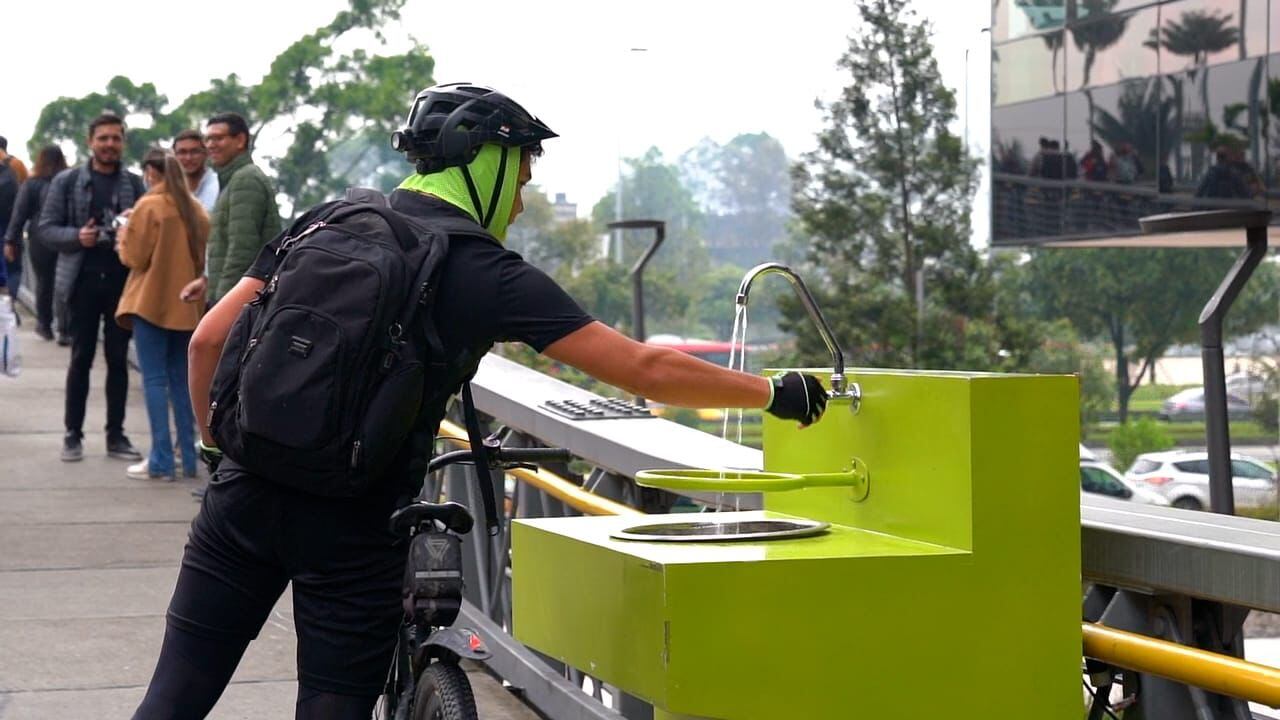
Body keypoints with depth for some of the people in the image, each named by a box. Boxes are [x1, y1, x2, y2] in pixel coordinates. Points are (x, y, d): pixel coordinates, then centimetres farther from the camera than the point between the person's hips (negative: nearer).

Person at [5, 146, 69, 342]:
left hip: (40, 239, 0)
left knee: (44, 282, 14)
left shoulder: (32, 184, -3)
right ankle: (64, 331, -3)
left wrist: (11, 241, 3)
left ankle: (44, 325, 26)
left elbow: (20, 214, -2)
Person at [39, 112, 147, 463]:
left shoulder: (135, 184, 5)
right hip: (83, 280, -1)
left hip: (123, 281, 1)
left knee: (118, 359, 6)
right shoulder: (67, 181, 2)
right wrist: (77, 236, -16)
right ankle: (73, 434, 11)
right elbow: (46, 228, 1)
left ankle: (116, 435, 13)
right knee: (81, 358, 4)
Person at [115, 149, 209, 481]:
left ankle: (161, 460, -6)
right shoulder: (195, 208, 6)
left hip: (151, 302, -6)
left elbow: (134, 256, -8)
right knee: (181, 380, 12)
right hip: (186, 304, 6)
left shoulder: (149, 206, -11)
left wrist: (125, 233, 9)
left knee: (154, 380, -3)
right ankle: (188, 457, 12)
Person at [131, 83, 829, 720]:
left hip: (247, 493, 4)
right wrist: (774, 391, 4)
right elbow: (647, 370, -6)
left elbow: (209, 340, 5)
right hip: (355, 530, -4)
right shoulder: (491, 274, -5)